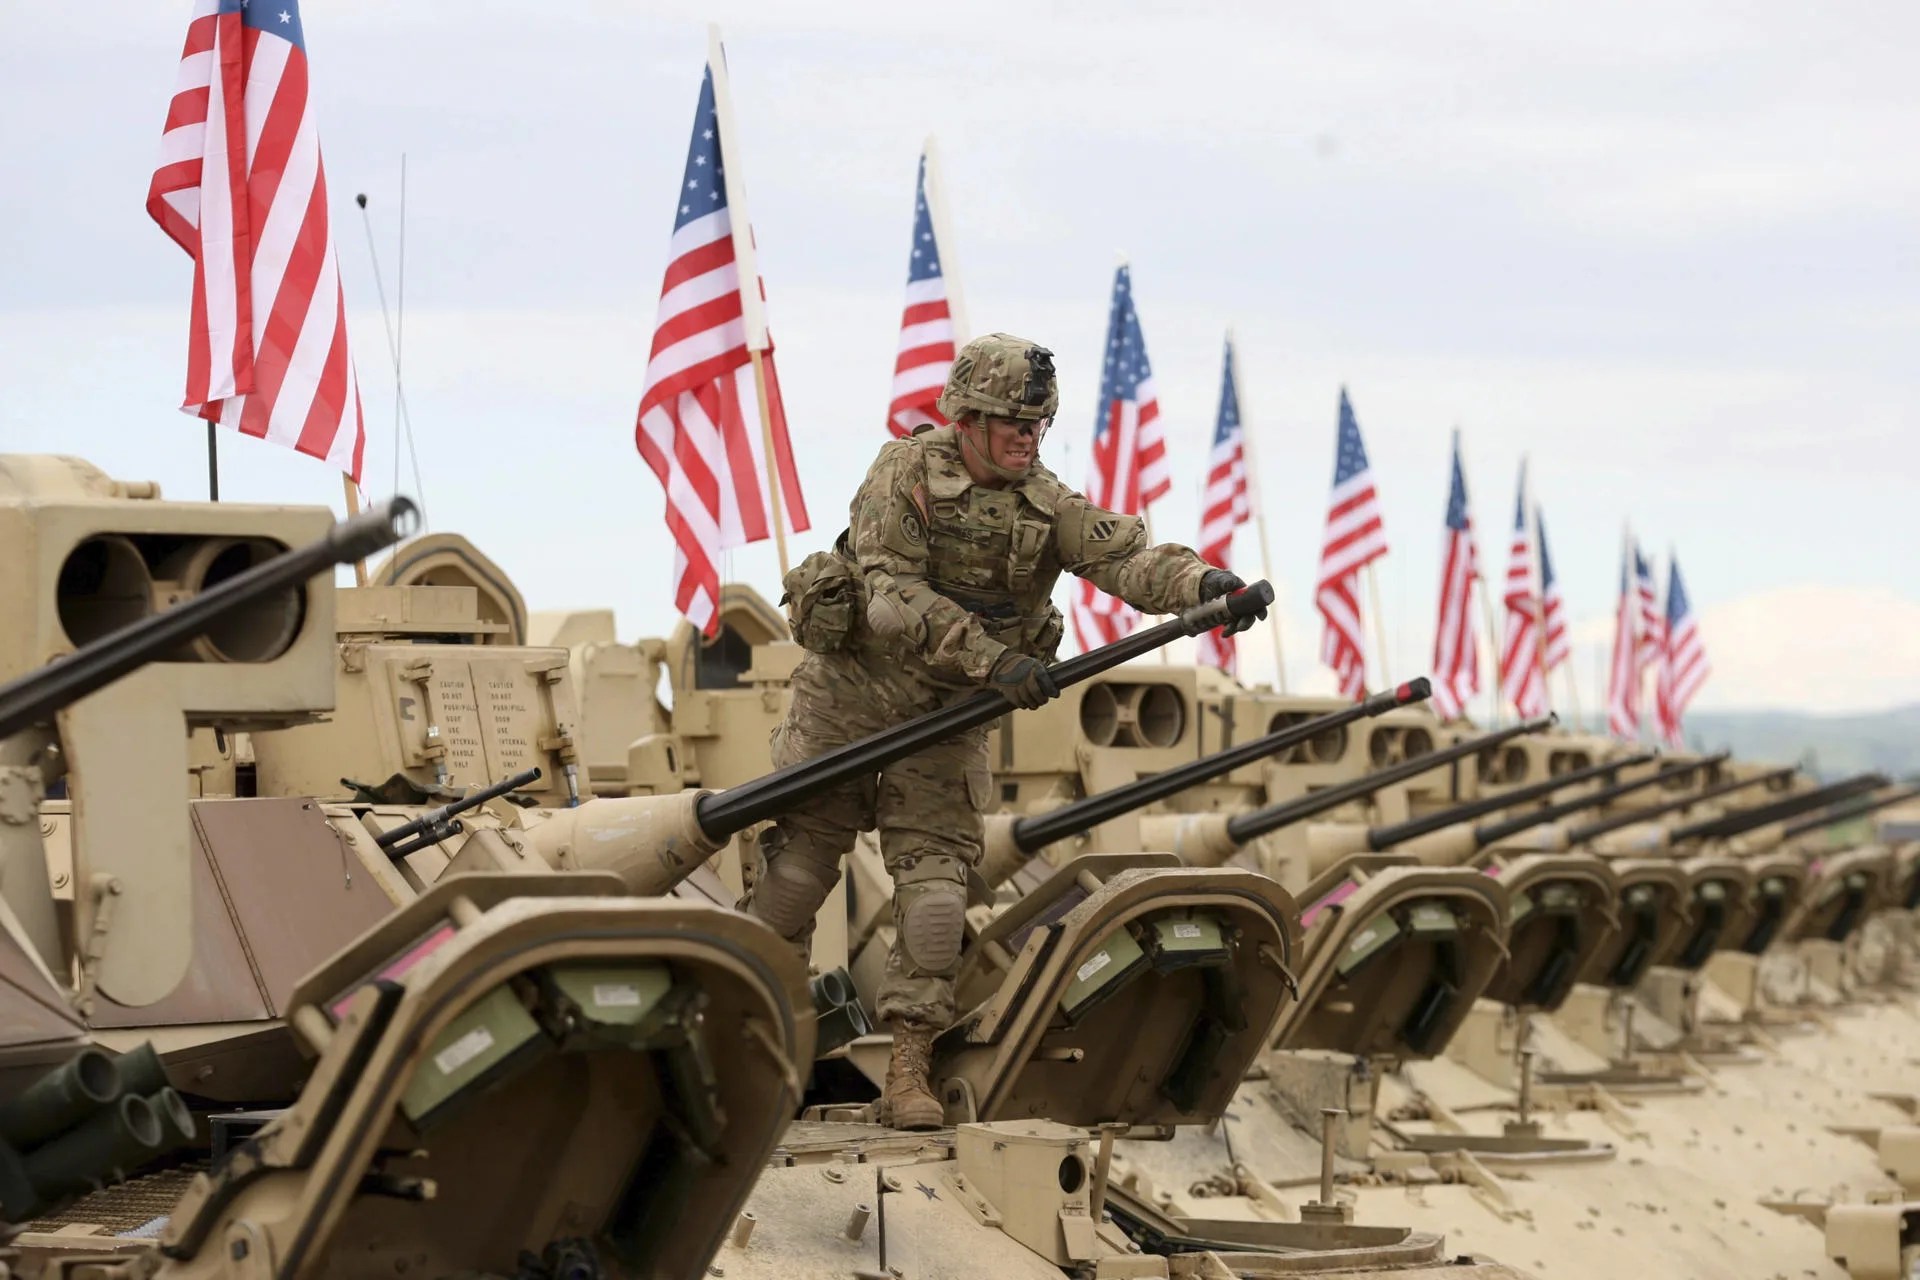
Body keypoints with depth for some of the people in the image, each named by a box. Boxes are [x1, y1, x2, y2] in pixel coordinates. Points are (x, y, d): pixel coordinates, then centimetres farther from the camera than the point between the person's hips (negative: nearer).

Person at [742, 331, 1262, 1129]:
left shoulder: (1047, 504, -6)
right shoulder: (905, 473, -17)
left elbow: (1124, 555, -21)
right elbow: (891, 596, -27)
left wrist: (1200, 582, -43)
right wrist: (991, 658, -36)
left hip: (950, 713, 2)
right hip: (850, 693, -2)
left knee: (935, 877, -7)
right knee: (802, 857, 8)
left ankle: (908, 1071, -4)